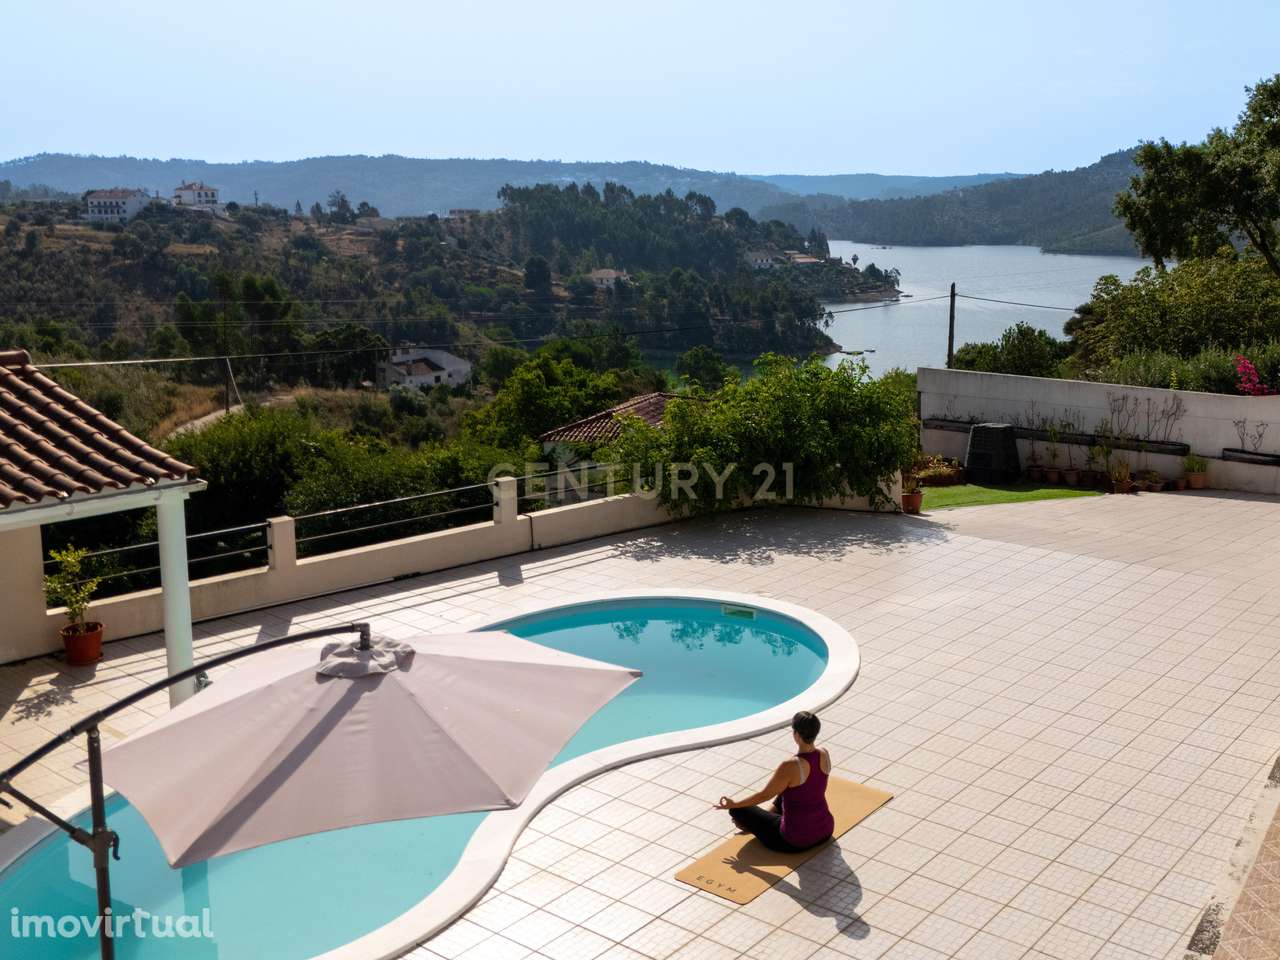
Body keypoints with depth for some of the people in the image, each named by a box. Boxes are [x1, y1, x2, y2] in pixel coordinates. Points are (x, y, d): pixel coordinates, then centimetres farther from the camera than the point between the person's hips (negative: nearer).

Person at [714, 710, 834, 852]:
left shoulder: (790, 766, -29)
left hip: (797, 840, -6)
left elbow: (764, 795, -13)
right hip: (826, 831, 6)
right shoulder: (825, 755, -8)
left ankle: (752, 823, 41)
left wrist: (734, 804, 4)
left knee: (738, 810, 12)